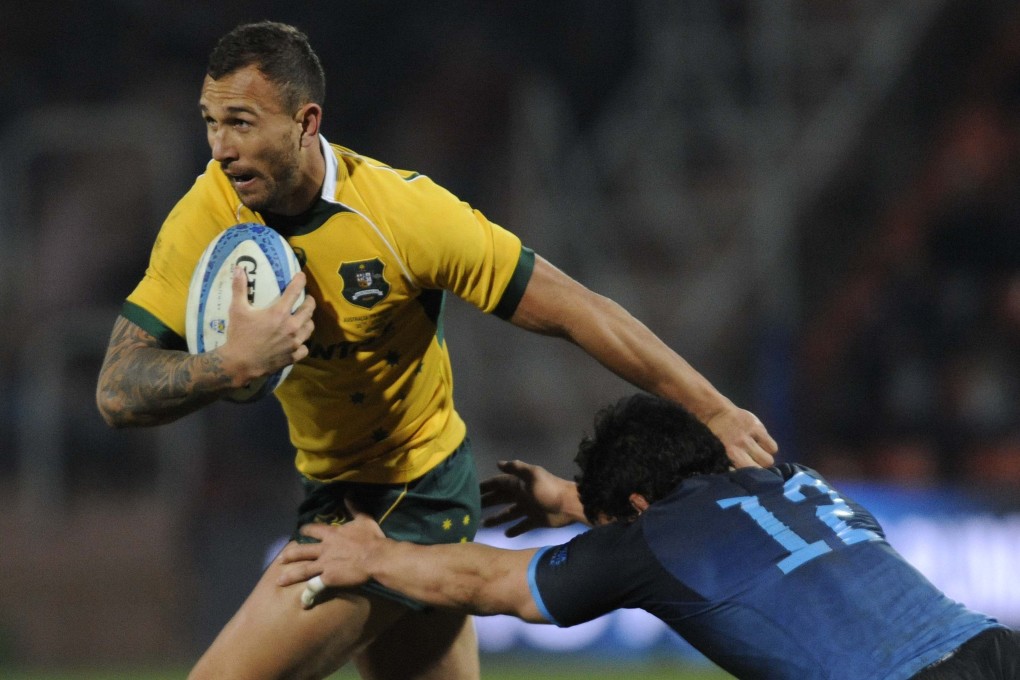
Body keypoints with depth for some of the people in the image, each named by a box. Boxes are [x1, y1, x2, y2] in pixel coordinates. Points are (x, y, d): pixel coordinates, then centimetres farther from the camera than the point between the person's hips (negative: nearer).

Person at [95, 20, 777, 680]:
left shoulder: (401, 211, -24)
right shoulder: (209, 214, -12)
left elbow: (570, 310, -18)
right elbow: (119, 392, -16)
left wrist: (714, 410, -17)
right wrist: (231, 365, -37)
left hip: (413, 502, -6)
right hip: (332, 490, 6)